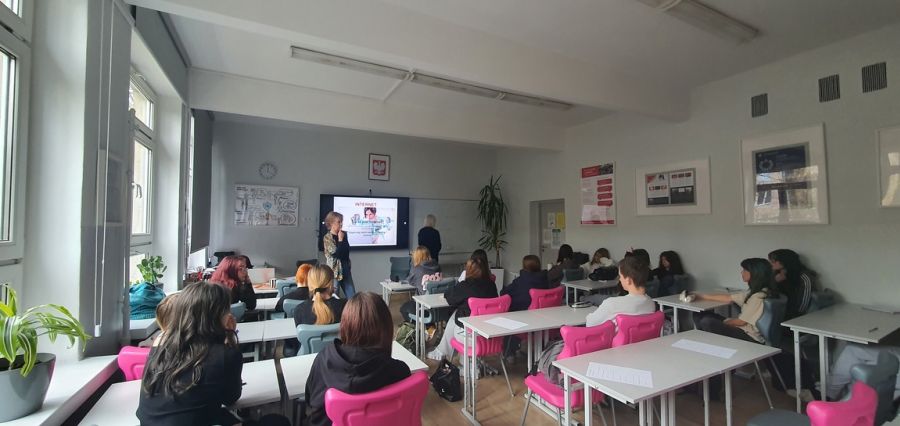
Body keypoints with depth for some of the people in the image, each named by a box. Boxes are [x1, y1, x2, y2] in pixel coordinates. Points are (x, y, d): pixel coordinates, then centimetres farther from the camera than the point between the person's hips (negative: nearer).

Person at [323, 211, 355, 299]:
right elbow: (336, 254, -17)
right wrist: (340, 240, -13)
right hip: (334, 270, -6)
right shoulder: (327, 238, -9)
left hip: (345, 270, 6)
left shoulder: (343, 235, 8)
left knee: (352, 297, 6)